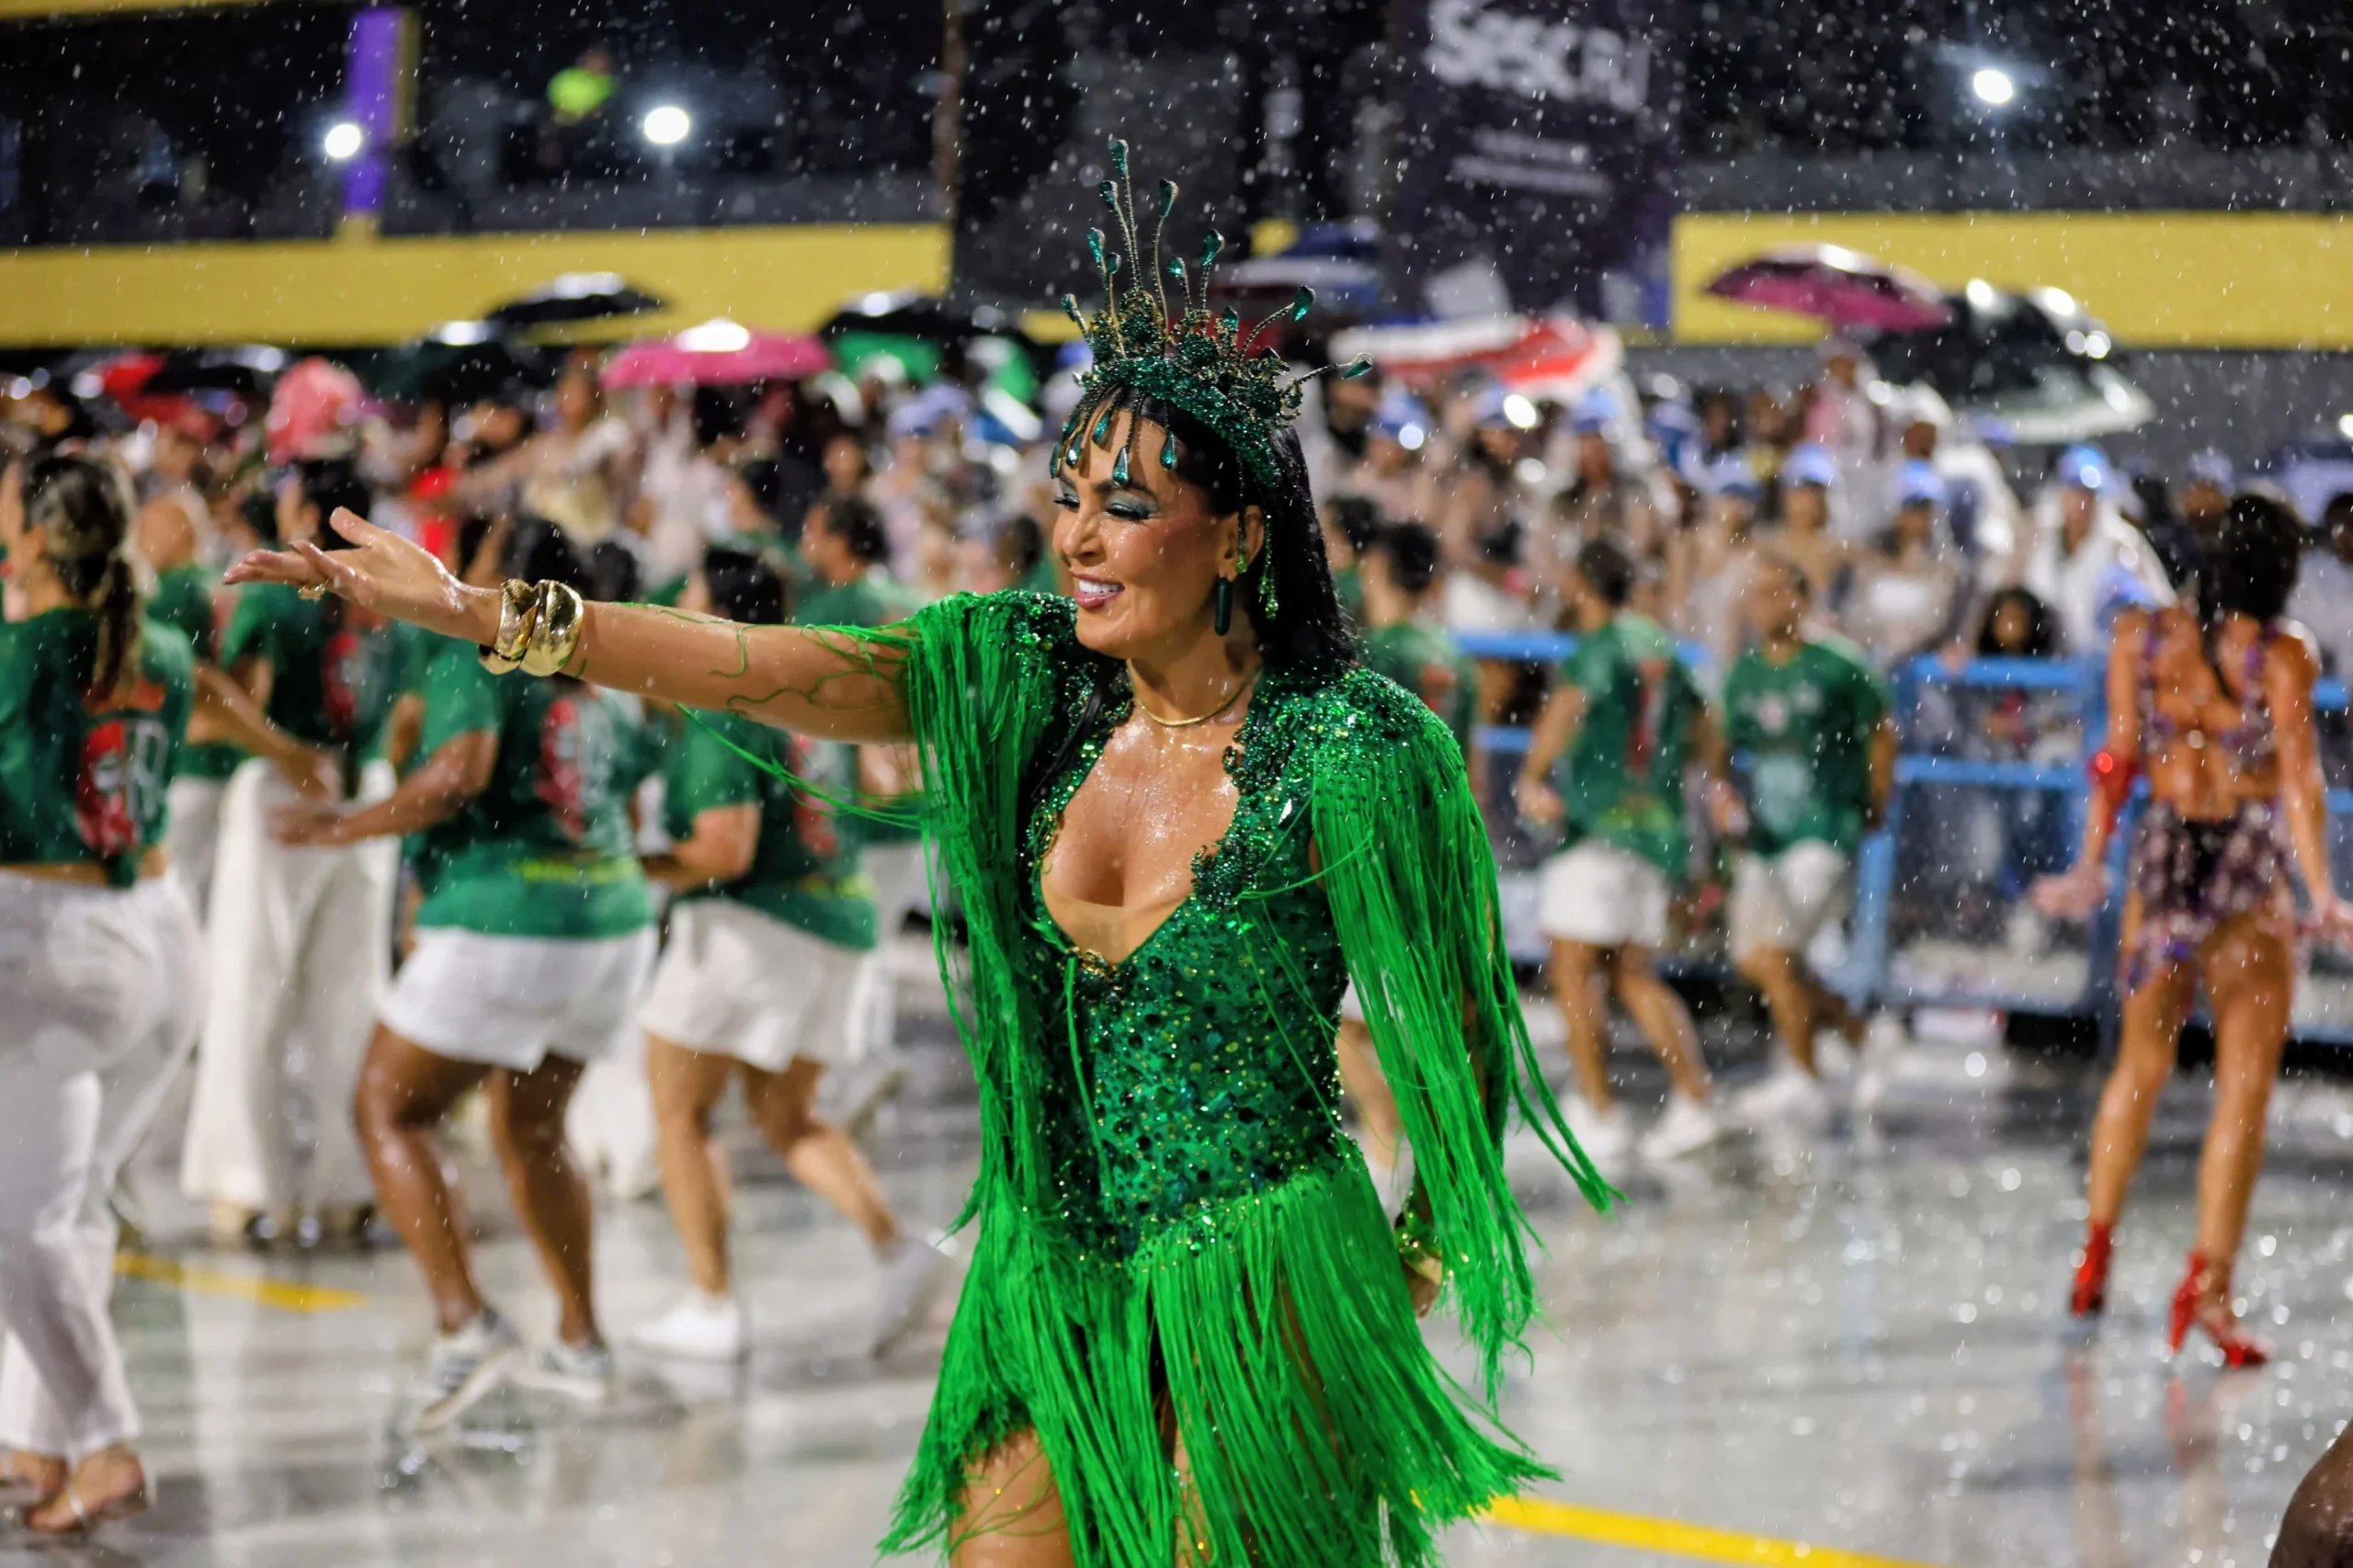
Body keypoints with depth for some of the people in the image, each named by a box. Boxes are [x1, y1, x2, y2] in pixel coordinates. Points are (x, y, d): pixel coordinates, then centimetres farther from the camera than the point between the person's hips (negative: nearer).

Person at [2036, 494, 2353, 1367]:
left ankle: (2096, 1246, 26)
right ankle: (2208, 1284, -7)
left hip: (2163, 852, 4)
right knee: (2243, 1087, 0)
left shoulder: (2140, 636, 1)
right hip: (2249, 868, -4)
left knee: (2141, 1064, 22)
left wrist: (2091, 868, 9)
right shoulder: (2283, 657, -9)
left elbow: (2117, 759, 2)